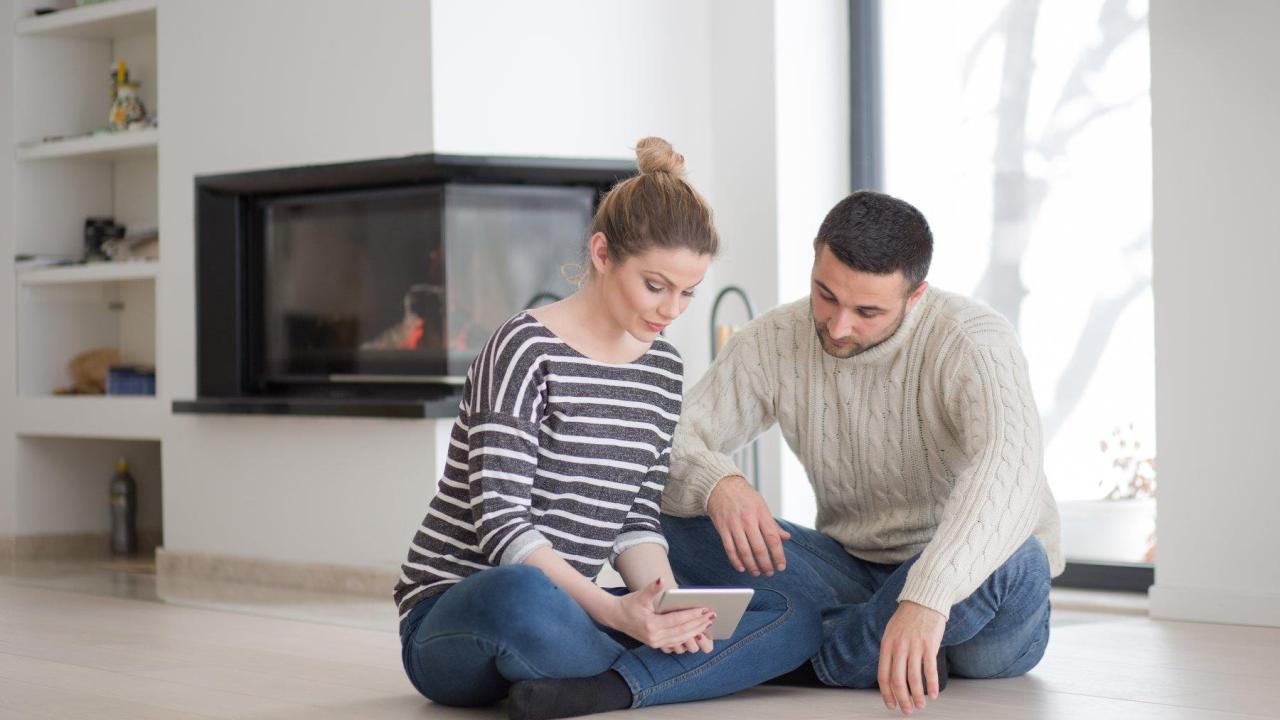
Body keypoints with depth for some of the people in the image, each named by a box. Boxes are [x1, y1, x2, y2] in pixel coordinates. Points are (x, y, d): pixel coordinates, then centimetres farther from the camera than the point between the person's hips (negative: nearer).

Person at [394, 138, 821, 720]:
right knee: (521, 595, -45)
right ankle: (650, 672, -17)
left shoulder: (663, 371, 11)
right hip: (452, 621, -7)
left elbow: (636, 521, 11)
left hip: (566, 609, 8)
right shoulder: (528, 349, -11)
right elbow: (502, 523, -19)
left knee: (796, 621, -8)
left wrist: (667, 607, -10)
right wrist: (614, 611, -30)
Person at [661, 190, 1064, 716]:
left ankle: (827, 658, -17)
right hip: (855, 571, 4)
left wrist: (926, 598, -54)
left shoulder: (973, 339, -21)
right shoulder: (774, 342, -6)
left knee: (1010, 561, -40)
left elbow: (1008, 472, -39)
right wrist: (716, 483, -34)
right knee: (680, 519, -15)